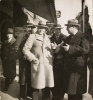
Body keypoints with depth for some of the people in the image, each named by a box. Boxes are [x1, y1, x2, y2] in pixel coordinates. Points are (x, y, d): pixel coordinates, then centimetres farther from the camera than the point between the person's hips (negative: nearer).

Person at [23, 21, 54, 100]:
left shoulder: (47, 38, 18)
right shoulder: (32, 36, 1)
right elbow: (25, 49, -4)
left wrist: (51, 58, 7)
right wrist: (33, 59, -11)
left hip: (48, 64, 5)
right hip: (37, 64, -5)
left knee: (47, 85, 8)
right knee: (37, 86, -1)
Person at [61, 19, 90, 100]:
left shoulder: (82, 37, -8)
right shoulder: (68, 38, 16)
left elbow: (86, 49, -22)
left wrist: (70, 48, -24)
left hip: (78, 67, -7)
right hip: (69, 67, 7)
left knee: (77, 91, 1)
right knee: (70, 89, 12)